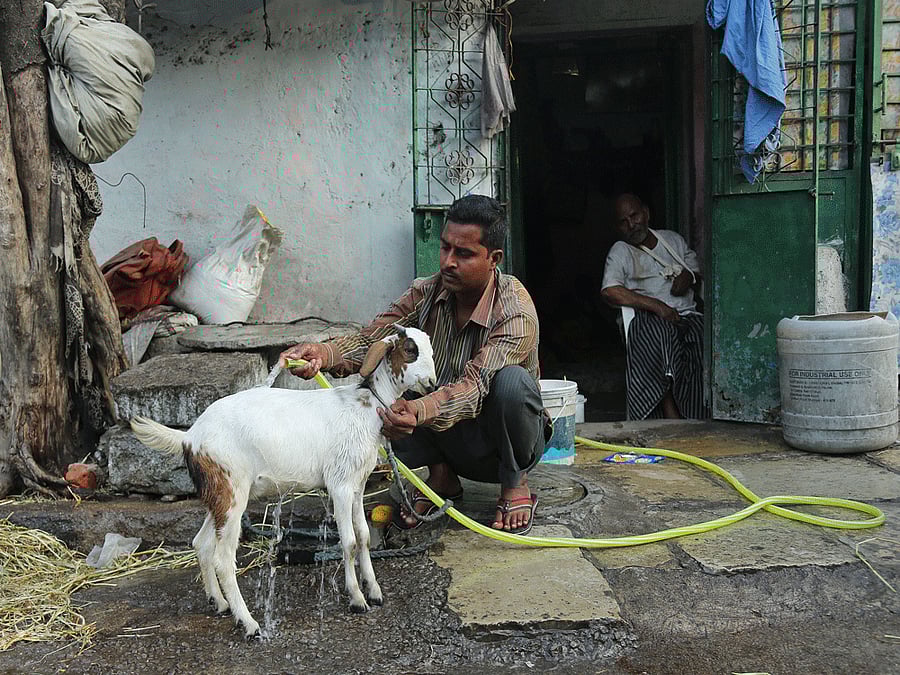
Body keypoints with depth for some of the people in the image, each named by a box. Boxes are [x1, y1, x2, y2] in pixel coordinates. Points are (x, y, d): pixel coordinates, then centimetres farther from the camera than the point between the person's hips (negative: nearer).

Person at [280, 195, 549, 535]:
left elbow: (475, 385, -38)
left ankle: (515, 484, -10)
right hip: (448, 439, 4)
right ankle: (441, 475, -4)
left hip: (503, 440, -3)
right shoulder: (426, 293, -9)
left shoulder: (516, 313, -26)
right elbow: (370, 340, -19)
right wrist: (323, 352, -41)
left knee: (512, 380, -36)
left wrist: (420, 412, -58)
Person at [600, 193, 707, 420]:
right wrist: (656, 306, -14)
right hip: (649, 320, -3)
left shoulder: (673, 239, 25)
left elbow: (698, 270, 32)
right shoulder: (620, 251, 11)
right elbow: (610, 291, -6)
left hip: (688, 314, 4)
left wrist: (689, 276, 4)